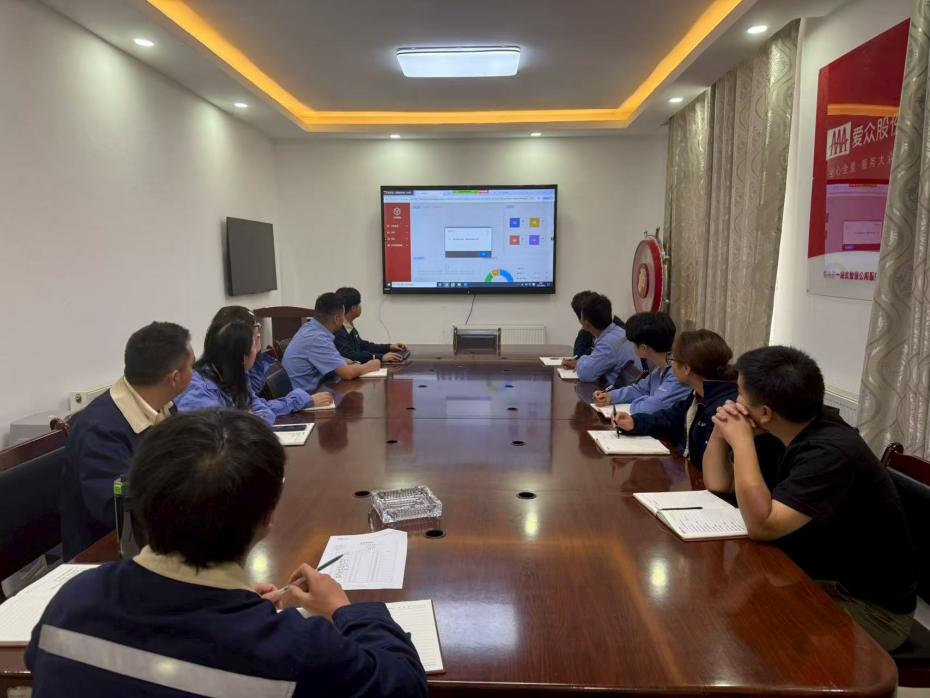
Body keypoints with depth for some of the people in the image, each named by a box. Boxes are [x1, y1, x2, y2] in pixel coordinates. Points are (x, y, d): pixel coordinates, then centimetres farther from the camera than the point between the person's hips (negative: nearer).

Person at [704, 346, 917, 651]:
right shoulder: (789, 436, 0)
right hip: (817, 578, 8)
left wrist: (741, 441, -30)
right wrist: (721, 431, -11)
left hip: (870, 606, -8)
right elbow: (717, 483, 6)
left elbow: (762, 526, -35)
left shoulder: (830, 452, -29)